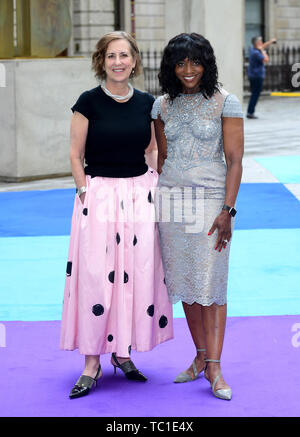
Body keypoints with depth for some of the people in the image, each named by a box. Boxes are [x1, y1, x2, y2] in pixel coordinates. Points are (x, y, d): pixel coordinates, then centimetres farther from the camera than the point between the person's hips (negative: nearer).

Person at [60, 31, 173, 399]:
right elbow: (76, 154, -2)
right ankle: (92, 362, 3)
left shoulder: (146, 103, 6)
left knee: (138, 274, 5)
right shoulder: (89, 102, -4)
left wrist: (158, 186, 3)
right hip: (99, 193, -4)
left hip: (141, 195, 4)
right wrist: (85, 195, -8)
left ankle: (122, 352, 20)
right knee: (95, 276, -5)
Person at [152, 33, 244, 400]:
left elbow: (234, 160, -7)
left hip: (210, 199, -4)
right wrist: (158, 202, 10)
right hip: (170, 199, 4)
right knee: (183, 280, 7)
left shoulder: (225, 103, -4)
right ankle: (201, 355, 19)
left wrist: (227, 210, -14)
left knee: (210, 283, -5)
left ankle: (213, 367, -2)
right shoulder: (163, 105, 8)